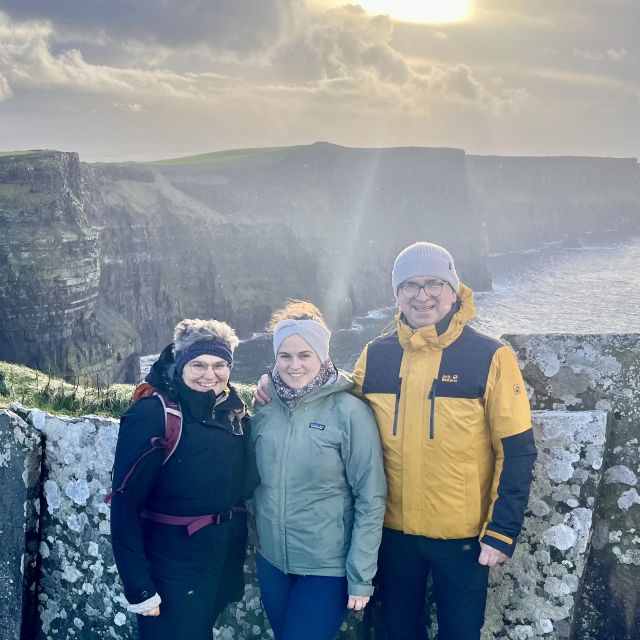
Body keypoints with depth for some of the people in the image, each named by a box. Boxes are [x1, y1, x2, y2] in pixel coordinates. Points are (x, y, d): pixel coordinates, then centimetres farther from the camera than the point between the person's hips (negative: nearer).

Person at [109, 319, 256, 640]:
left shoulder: (232, 410, 1)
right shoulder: (152, 415, -18)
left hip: (226, 561, 6)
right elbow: (125, 507, -18)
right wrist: (139, 587, -19)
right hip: (173, 571, -6)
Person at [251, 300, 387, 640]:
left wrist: (361, 574, -12)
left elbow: (371, 499, -13)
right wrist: (254, 537, 10)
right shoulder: (265, 410, -1)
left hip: (328, 566, -5)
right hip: (270, 560, 5)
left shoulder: (350, 412, -14)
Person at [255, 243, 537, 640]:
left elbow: (516, 452, -9)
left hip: (463, 533, -3)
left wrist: (502, 532, -11)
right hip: (394, 529, 3)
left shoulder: (490, 357, -10)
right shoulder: (375, 355, -1)